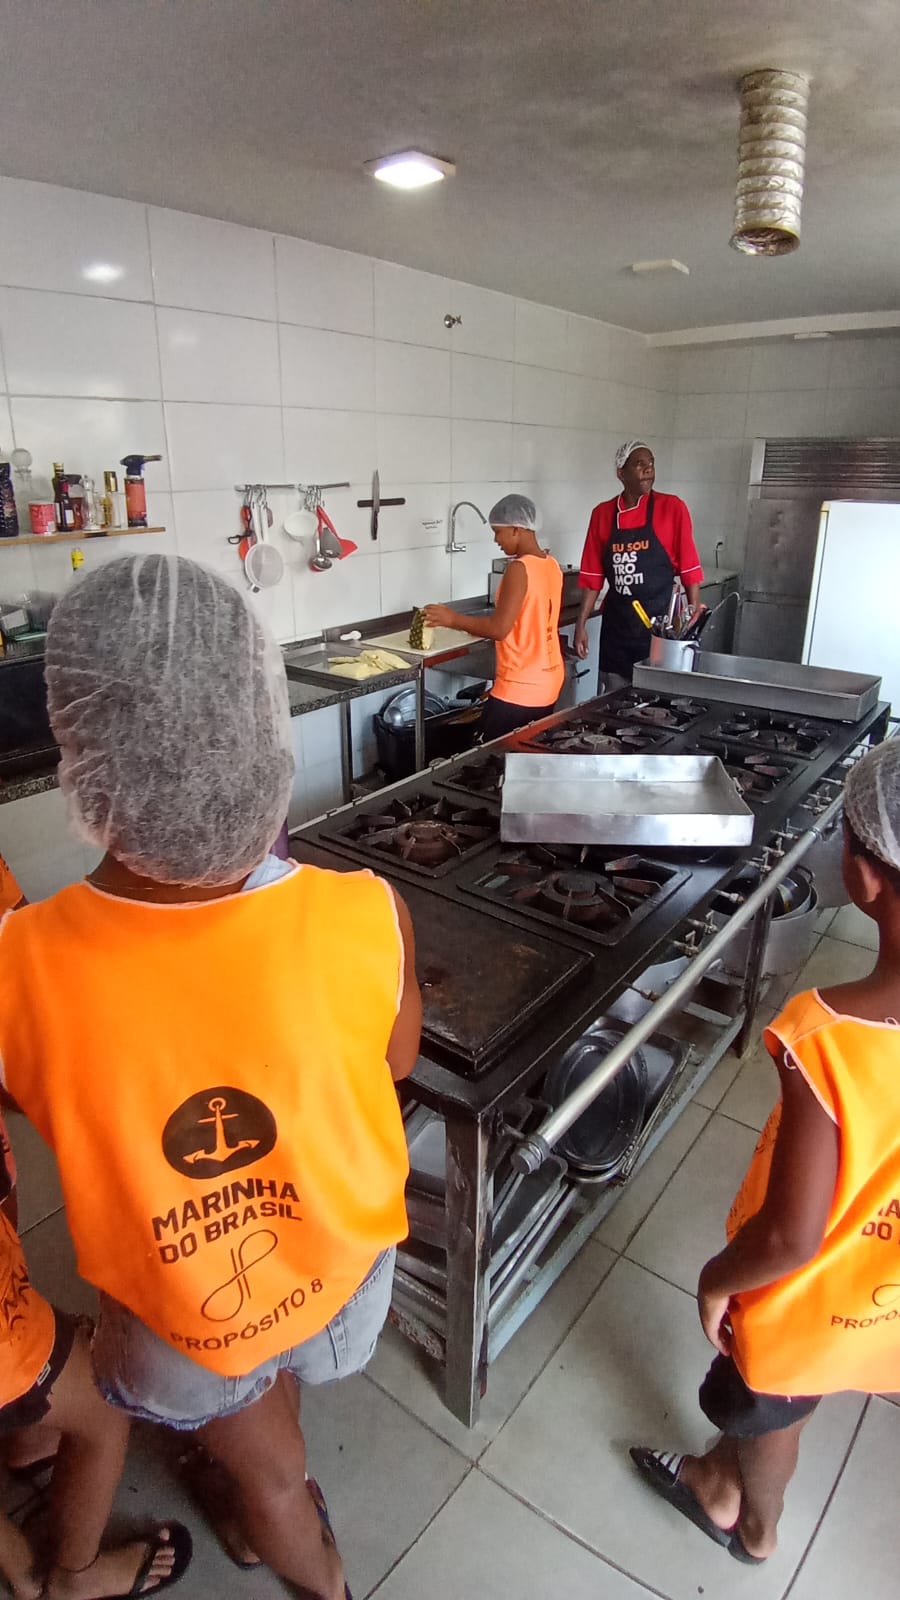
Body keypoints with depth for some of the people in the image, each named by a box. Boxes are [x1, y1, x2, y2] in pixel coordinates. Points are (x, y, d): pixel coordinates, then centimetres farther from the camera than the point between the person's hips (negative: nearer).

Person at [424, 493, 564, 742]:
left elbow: (500, 628, -23)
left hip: (519, 689, -9)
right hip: (549, 684, 9)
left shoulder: (519, 569, -18)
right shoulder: (552, 565, 8)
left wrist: (454, 619, -12)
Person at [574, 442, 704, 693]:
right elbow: (593, 576, 6)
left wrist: (695, 619, -6)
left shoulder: (672, 508, -4)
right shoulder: (602, 513, 3)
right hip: (616, 626, 3)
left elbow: (689, 570, -3)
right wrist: (581, 624, 3)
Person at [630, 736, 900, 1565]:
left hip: (817, 1303, -4)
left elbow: (791, 1235, -29)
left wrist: (718, 1277, -9)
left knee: (768, 1410, 30)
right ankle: (722, 1480, 64)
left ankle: (753, 1524, 63)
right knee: (770, 1399, 34)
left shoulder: (827, 1035, -40)